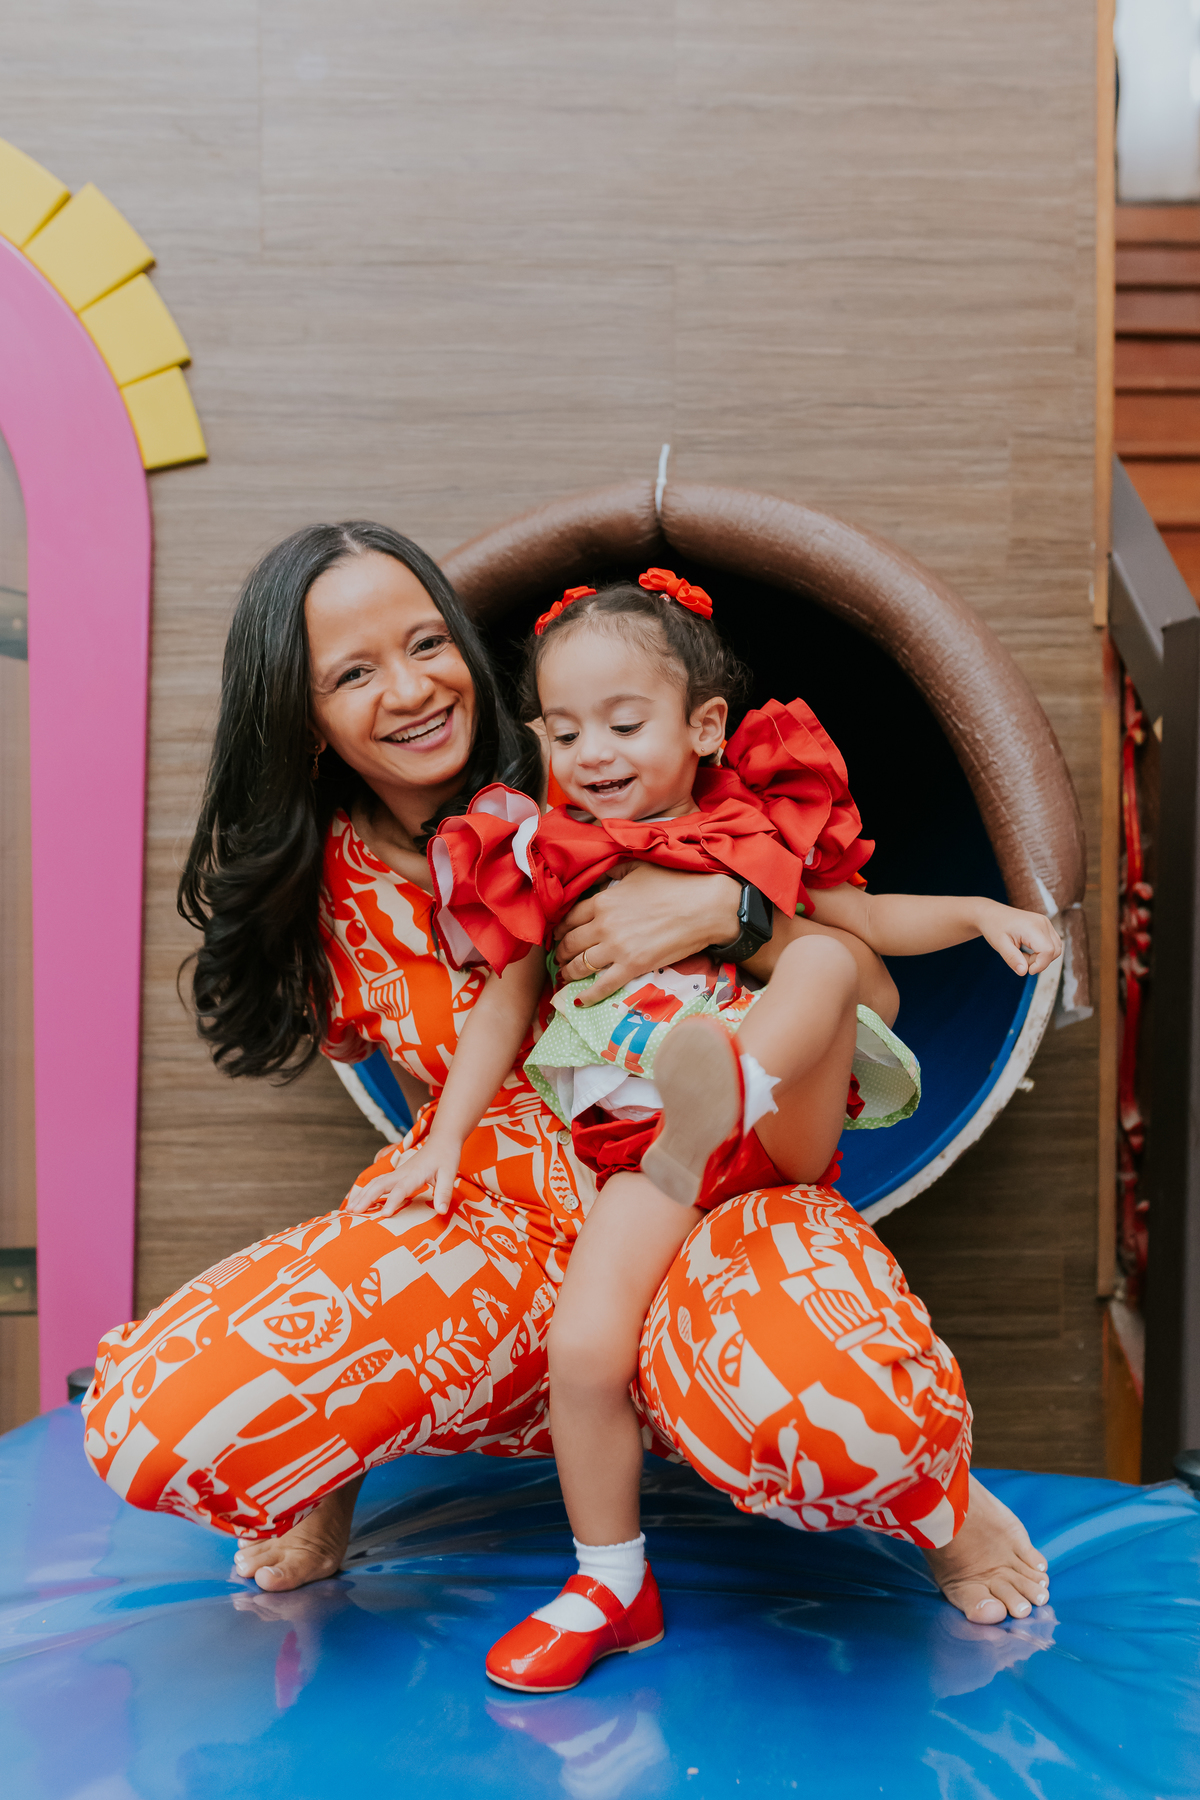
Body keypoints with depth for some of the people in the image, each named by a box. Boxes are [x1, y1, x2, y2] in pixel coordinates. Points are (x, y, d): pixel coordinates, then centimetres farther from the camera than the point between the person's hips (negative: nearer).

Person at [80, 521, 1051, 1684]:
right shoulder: (327, 880, 1)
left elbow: (871, 993, -7)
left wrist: (726, 905, -24)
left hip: (705, 1197, -2)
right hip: (492, 1225, 3)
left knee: (832, 1419, -40)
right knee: (147, 1422, -23)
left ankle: (933, 1499, -1)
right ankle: (332, 1470, 12)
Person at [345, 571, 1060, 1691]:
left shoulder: (760, 829, 10)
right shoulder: (548, 864, 8)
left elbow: (866, 917, 23)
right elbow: (503, 1007, 13)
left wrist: (980, 910, 8)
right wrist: (443, 1140, 5)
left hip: (783, 1125, 1)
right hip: (643, 1156, -1)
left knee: (821, 958, -21)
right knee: (582, 1344, -18)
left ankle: (727, 1086, -46)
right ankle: (612, 1588, 2)